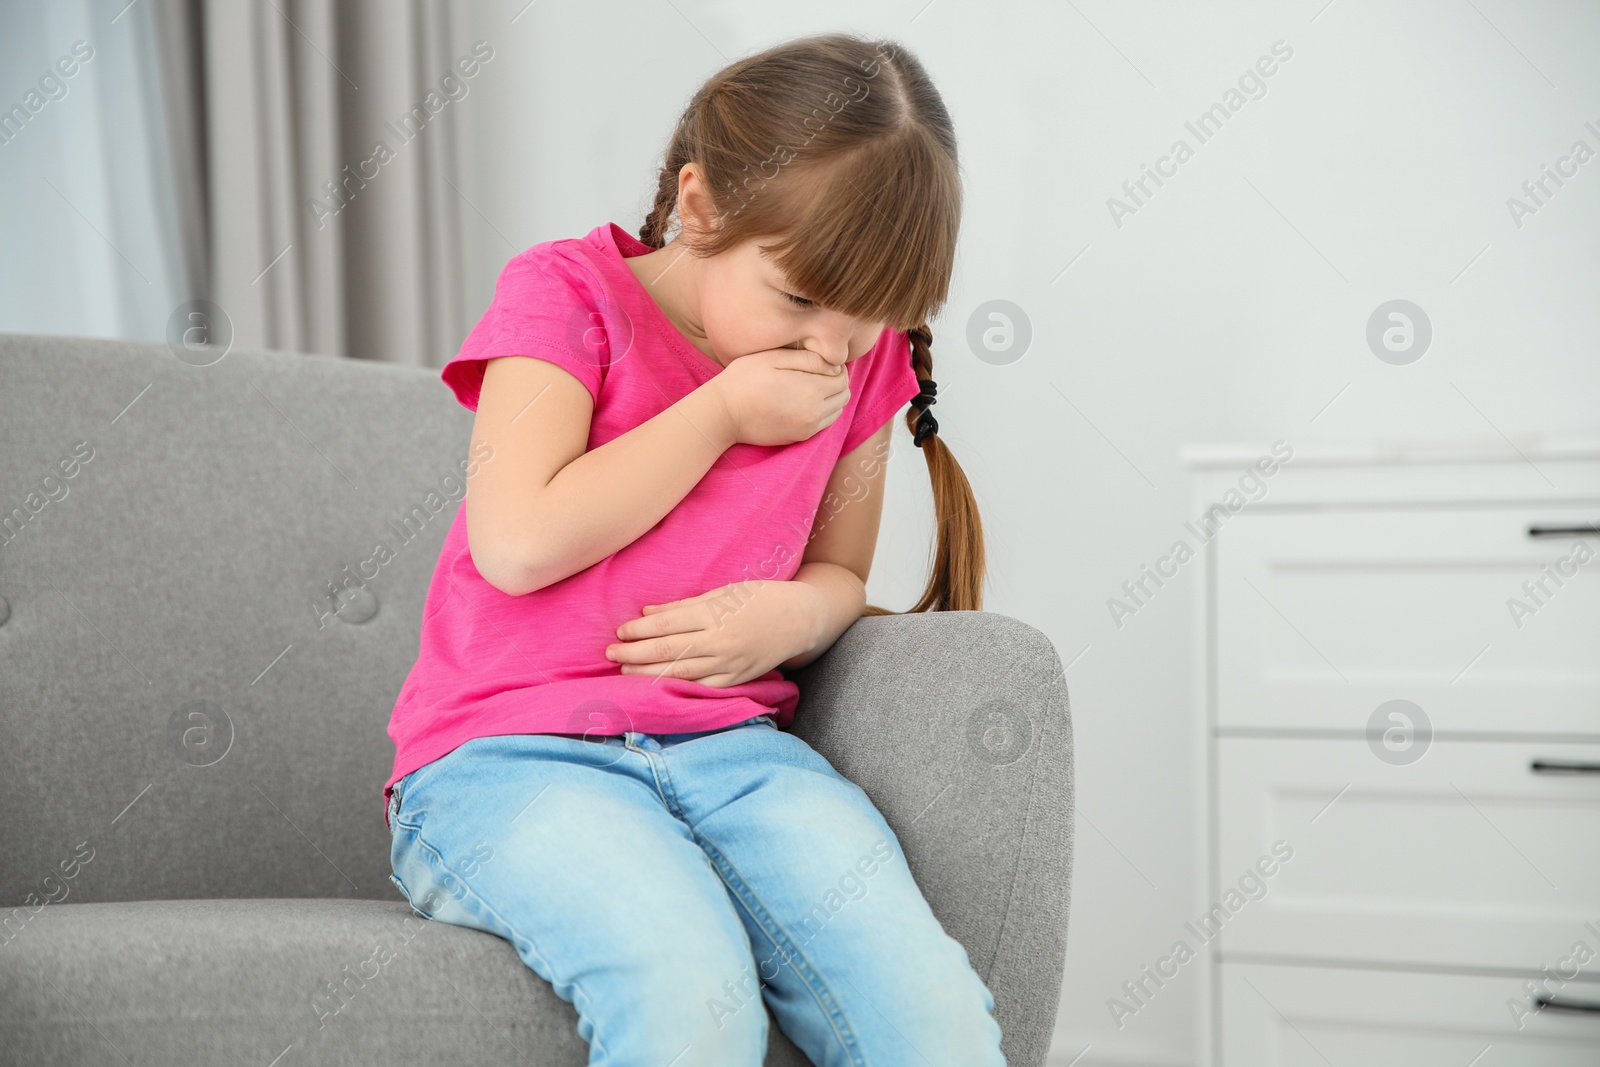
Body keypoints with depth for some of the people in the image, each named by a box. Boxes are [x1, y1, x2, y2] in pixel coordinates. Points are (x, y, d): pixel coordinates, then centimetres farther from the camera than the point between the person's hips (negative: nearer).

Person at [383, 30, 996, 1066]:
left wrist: (793, 614, -4)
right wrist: (723, 412, -9)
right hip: (508, 755, -4)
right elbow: (520, 542, -15)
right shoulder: (570, 293, -2)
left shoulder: (861, 361, 10)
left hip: (731, 747, 4)